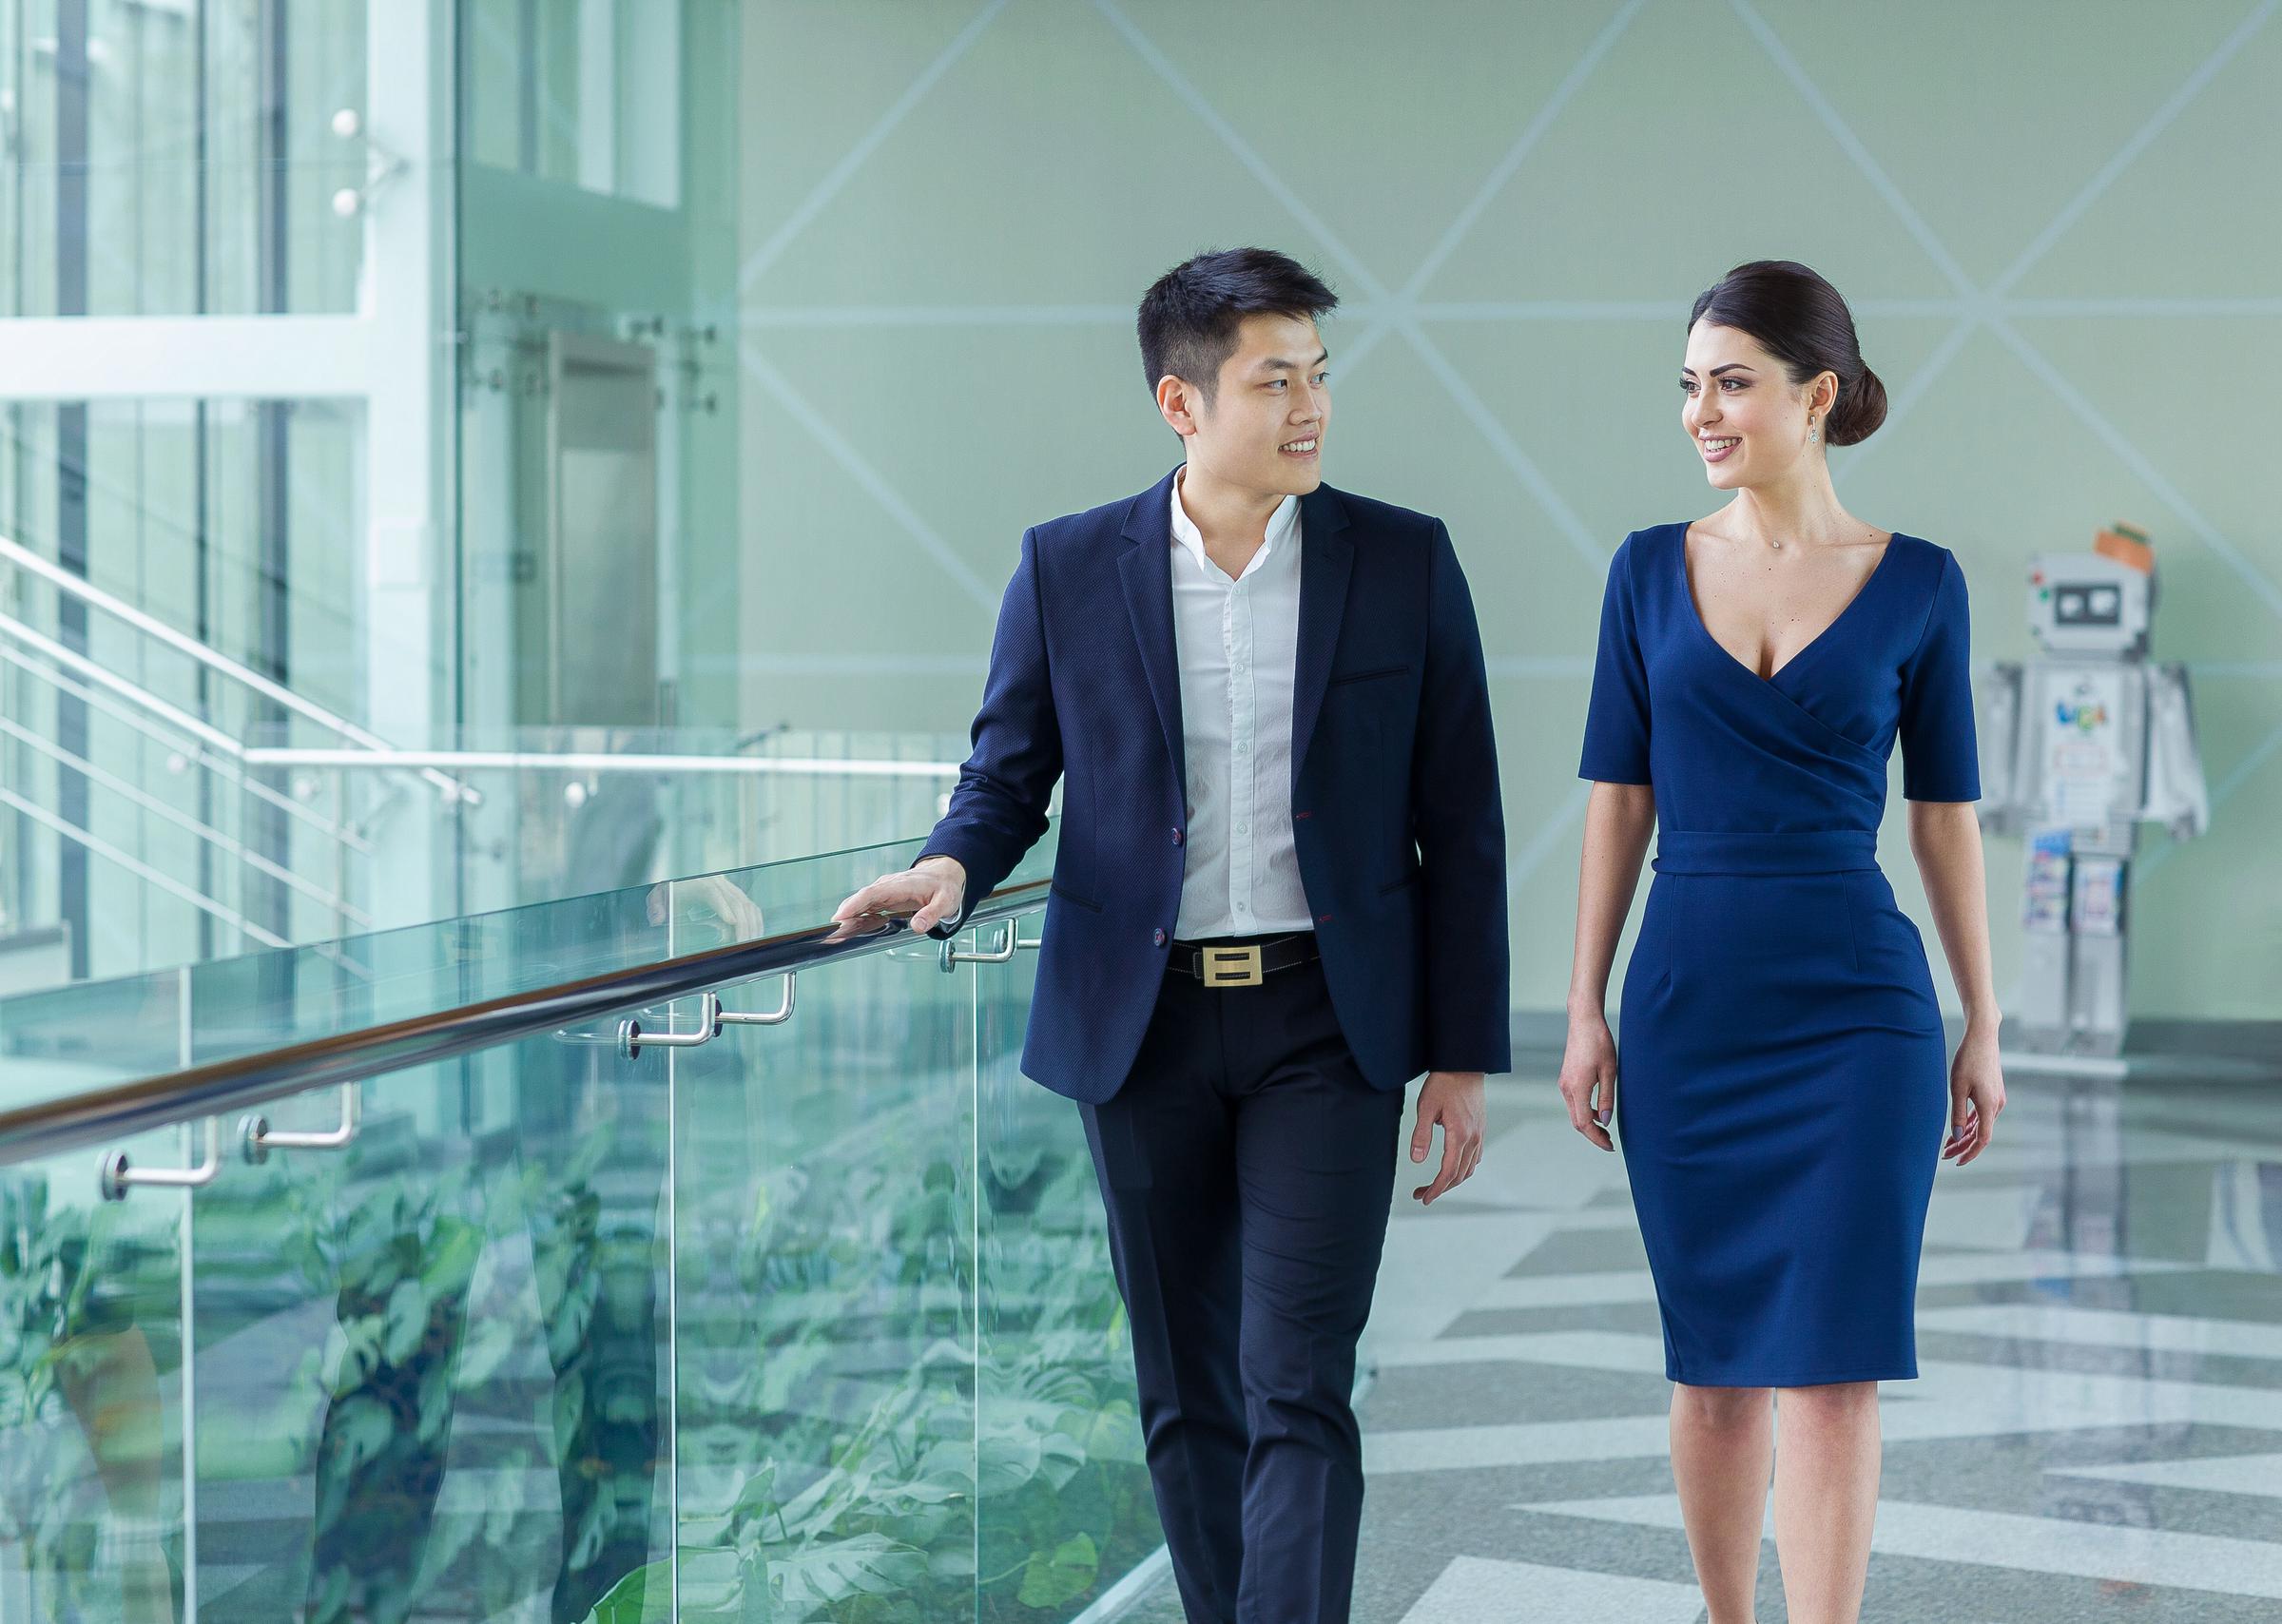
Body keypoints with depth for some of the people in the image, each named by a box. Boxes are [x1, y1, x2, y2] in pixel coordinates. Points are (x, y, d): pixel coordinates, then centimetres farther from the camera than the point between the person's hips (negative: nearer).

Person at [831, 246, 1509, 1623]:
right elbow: (1009, 775, 6)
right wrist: (952, 869, -18)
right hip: (1145, 1022, 2)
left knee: (1299, 1393, -9)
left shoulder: (1405, 561, -1)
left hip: (1328, 1023, -1)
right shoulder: (1070, 568, 0)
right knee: (1189, 1398, 11)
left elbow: (1460, 826, 1)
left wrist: (1463, 1056, -1)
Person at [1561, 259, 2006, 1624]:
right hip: (1690, 1004, 2)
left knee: (1831, 1361, -6)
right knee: (1714, 1360, 9)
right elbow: (1619, 797, 5)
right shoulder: (1652, 571, 4)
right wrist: (1586, 1010, 2)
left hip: (1857, 1005, -2)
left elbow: (1947, 811, 4)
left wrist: (1983, 1027, 4)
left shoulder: (1916, 583, 0)